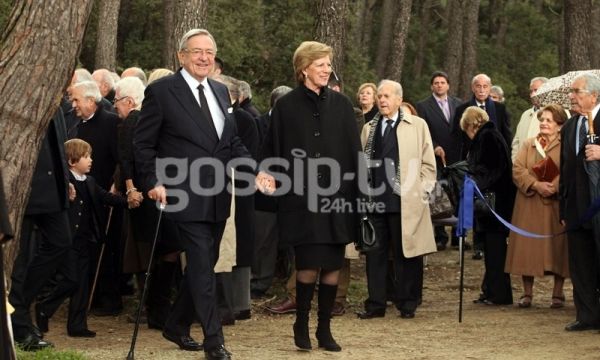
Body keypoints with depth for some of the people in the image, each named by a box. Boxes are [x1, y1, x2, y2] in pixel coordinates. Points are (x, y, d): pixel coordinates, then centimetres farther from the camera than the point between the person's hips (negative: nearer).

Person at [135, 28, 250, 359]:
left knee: (203, 266, 14)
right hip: (187, 197, -7)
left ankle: (177, 326, 31)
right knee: (202, 268, -9)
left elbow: (232, 141, 15)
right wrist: (153, 182, -14)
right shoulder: (161, 91, -6)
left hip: (218, 198, 7)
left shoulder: (220, 92, 12)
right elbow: (143, 143, -4)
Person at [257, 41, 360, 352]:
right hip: (301, 198, -3)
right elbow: (272, 151, 1)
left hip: (336, 196, 3)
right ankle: (301, 324, 11)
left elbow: (354, 152, 6)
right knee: (309, 265, -8)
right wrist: (267, 176, -14)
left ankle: (324, 328, 15)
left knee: (333, 265, 3)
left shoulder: (341, 104, 8)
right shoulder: (286, 106, 1)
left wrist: (358, 193, 1)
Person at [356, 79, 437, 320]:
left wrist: (420, 193, -3)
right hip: (374, 201, 4)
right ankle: (376, 304, 11)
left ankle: (407, 304, 10)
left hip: (405, 204, -3)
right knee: (375, 254, 5)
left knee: (405, 254, 1)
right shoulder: (369, 129, 16)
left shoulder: (417, 126, 4)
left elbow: (428, 165, 4)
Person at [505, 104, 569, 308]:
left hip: (556, 205, -3)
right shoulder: (528, 144, 14)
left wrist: (554, 187, -25)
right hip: (529, 205, 3)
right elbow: (517, 169, 1)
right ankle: (527, 293, 9)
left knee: (557, 247, 0)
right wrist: (536, 184, -15)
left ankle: (558, 294, 10)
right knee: (527, 247, 1)